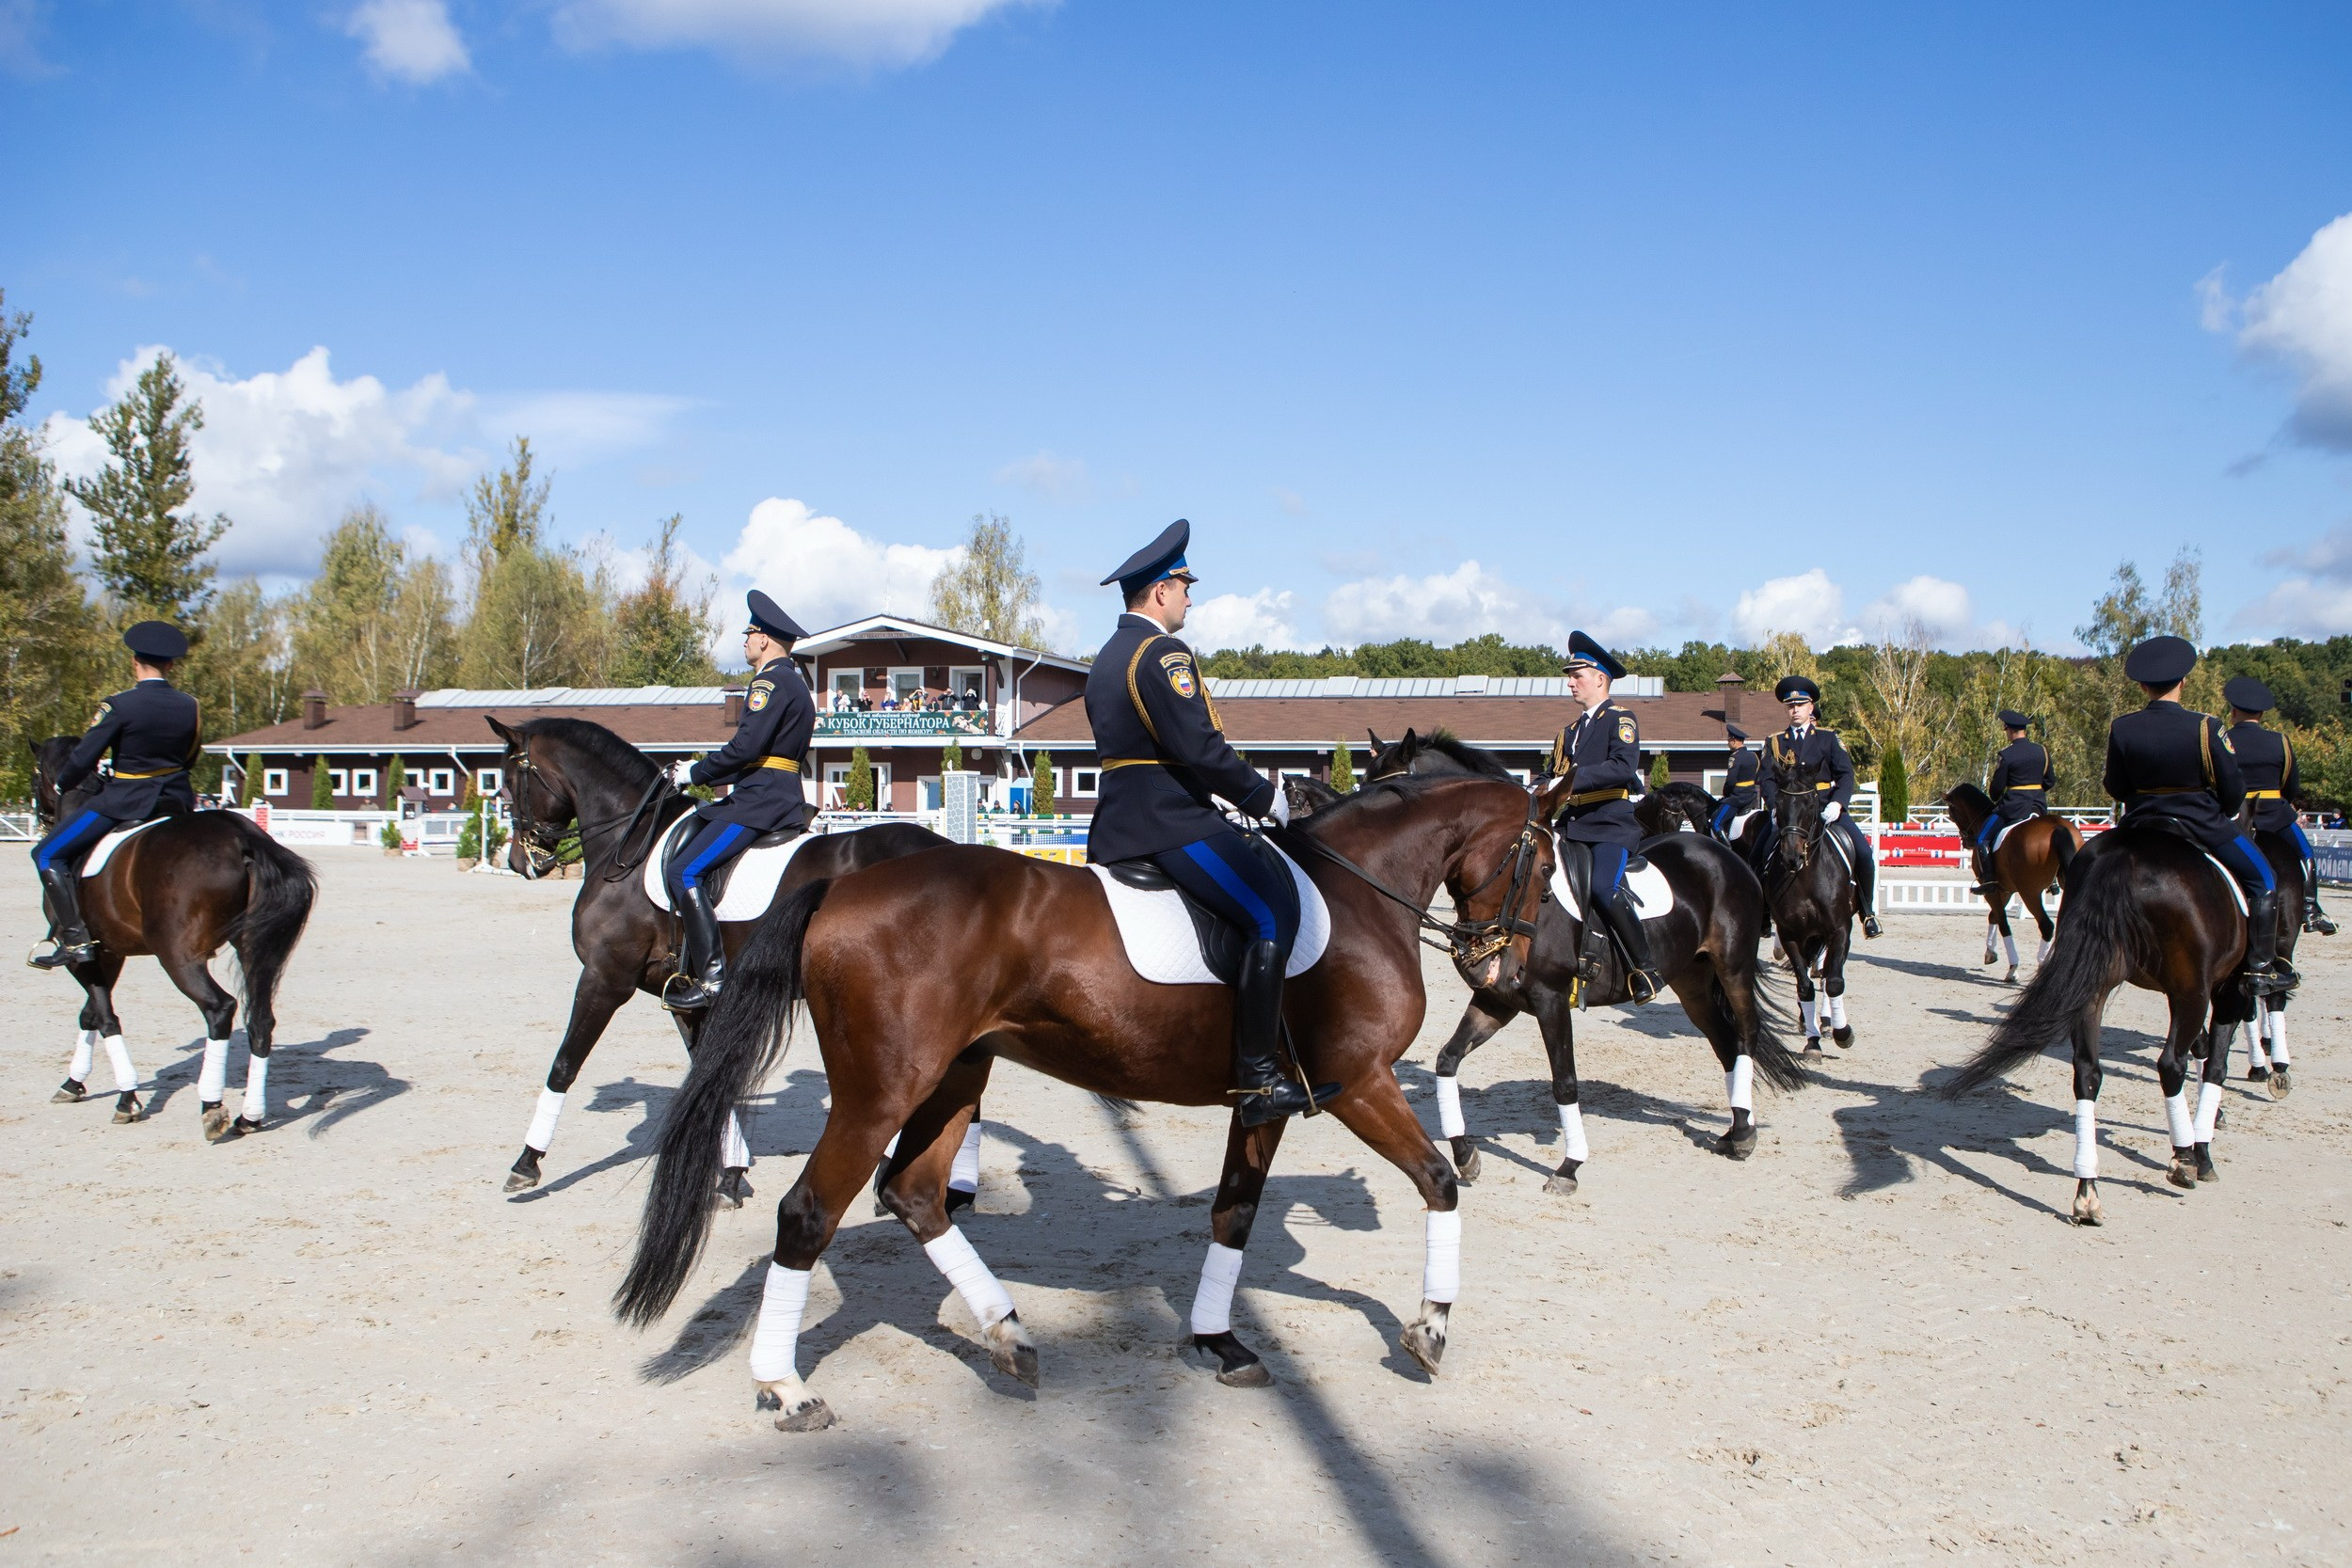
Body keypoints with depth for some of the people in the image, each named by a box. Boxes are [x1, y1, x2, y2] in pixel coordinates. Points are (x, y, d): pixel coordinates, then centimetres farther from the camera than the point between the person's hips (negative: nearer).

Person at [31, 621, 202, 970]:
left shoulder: (119, 706, -15)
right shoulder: (191, 707, 0)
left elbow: (82, 760, -12)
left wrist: (60, 785, 9)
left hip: (124, 801, -5)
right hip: (176, 800, 5)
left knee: (47, 854, 6)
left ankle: (76, 939, -4)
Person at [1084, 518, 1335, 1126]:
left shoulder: (1107, 658, 21)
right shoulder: (1162, 653, -11)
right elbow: (1199, 749, -21)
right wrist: (1264, 796, -8)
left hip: (1118, 825, 11)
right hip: (1170, 821, -11)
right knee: (1273, 911, -18)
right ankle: (1259, 1077, -23)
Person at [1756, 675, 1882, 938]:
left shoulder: (1829, 738, 9)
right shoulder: (1774, 742, 12)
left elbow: (1846, 774, -1)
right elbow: (1767, 779, 1)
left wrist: (1837, 803, -20)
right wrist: (1776, 807, -18)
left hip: (1826, 808, -1)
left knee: (1863, 853, -18)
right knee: (1761, 855, -20)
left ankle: (1868, 911, 2)